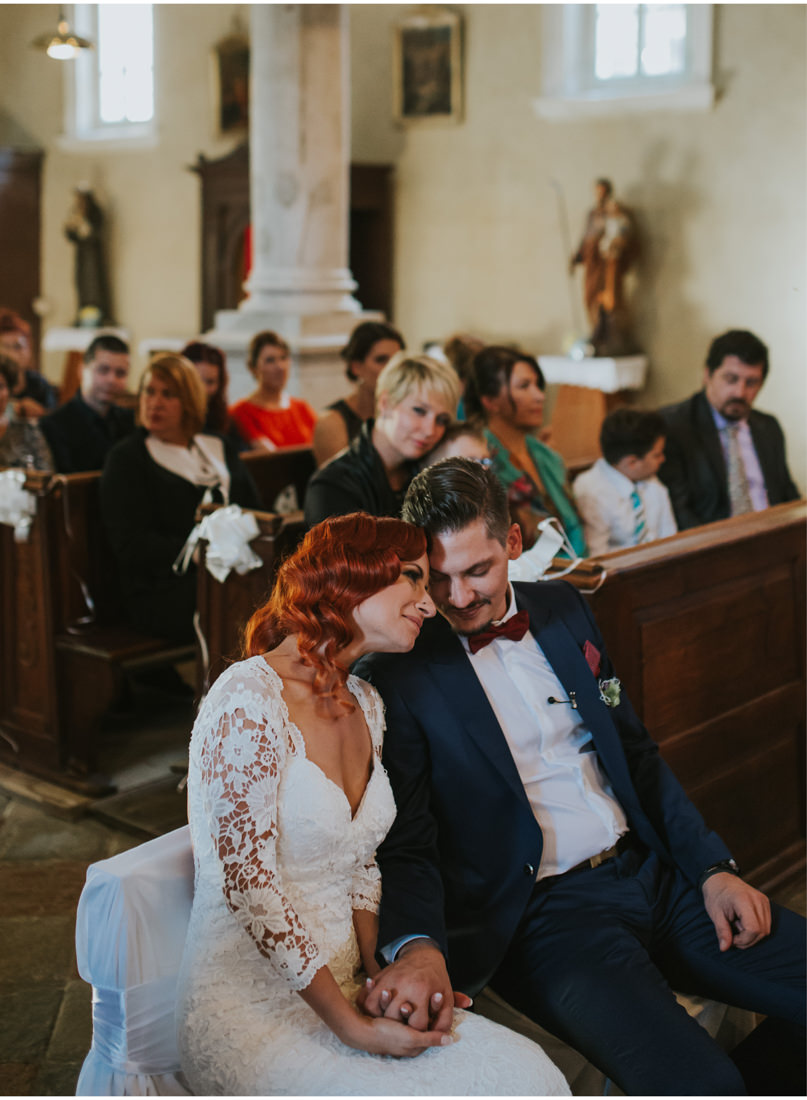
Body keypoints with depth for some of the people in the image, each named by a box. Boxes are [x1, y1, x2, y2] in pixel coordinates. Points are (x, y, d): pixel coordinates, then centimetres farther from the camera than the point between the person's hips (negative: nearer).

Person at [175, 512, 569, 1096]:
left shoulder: (366, 705, 10)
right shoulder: (250, 699, -16)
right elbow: (248, 884, -19)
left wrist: (379, 979, -2)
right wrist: (353, 1027, -16)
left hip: (342, 989, 7)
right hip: (249, 1010, -7)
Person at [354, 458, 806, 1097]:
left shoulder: (563, 607, 11)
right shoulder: (394, 677, -7)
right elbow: (406, 844, -7)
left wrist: (712, 868, 6)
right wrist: (418, 946, -27)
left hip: (654, 871, 7)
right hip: (543, 914, -6)